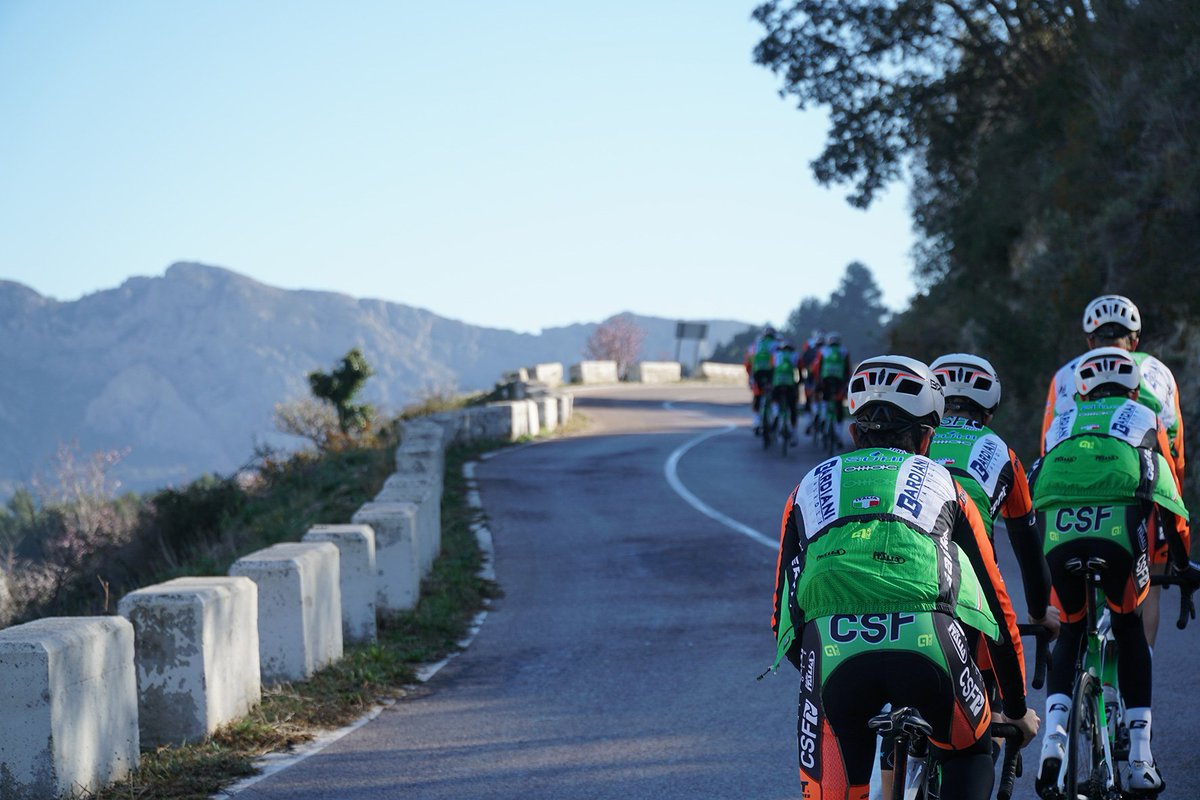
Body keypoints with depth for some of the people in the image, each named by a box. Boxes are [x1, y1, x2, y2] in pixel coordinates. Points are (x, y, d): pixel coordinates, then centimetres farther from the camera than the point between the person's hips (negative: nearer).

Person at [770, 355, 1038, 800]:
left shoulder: (811, 488, 30)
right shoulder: (943, 485, 28)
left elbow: (783, 617, 30)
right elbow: (998, 607, 31)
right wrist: (1017, 708, 43)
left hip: (830, 651, 0)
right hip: (927, 644, 0)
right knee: (969, 753, 30)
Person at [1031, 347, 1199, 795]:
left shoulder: (1061, 424, 32)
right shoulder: (1144, 420, 27)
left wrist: (1038, 582, 41)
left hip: (1058, 534, 2)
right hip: (1119, 533, -1)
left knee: (1070, 632, 22)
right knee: (1129, 630, 19)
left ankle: (1053, 733, -1)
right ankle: (1139, 758, 12)